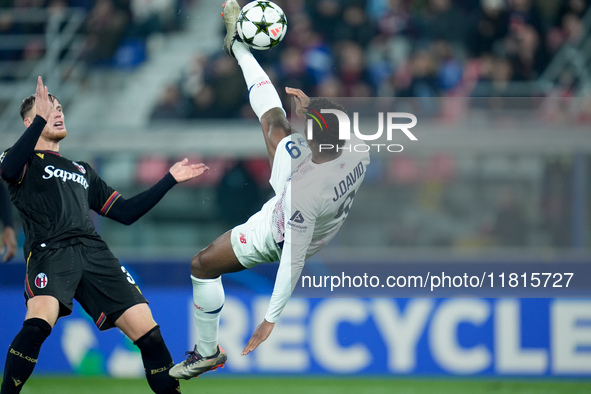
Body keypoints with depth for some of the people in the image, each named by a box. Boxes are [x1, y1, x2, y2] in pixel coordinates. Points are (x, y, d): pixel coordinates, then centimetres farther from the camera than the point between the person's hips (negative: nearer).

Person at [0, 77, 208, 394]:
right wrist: (42, 118, -11)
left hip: (93, 252, 5)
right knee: (38, 323, -33)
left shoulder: (82, 171, 34)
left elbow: (125, 212, 32)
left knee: (148, 333, -7)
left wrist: (170, 180, 28)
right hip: (49, 250, -5)